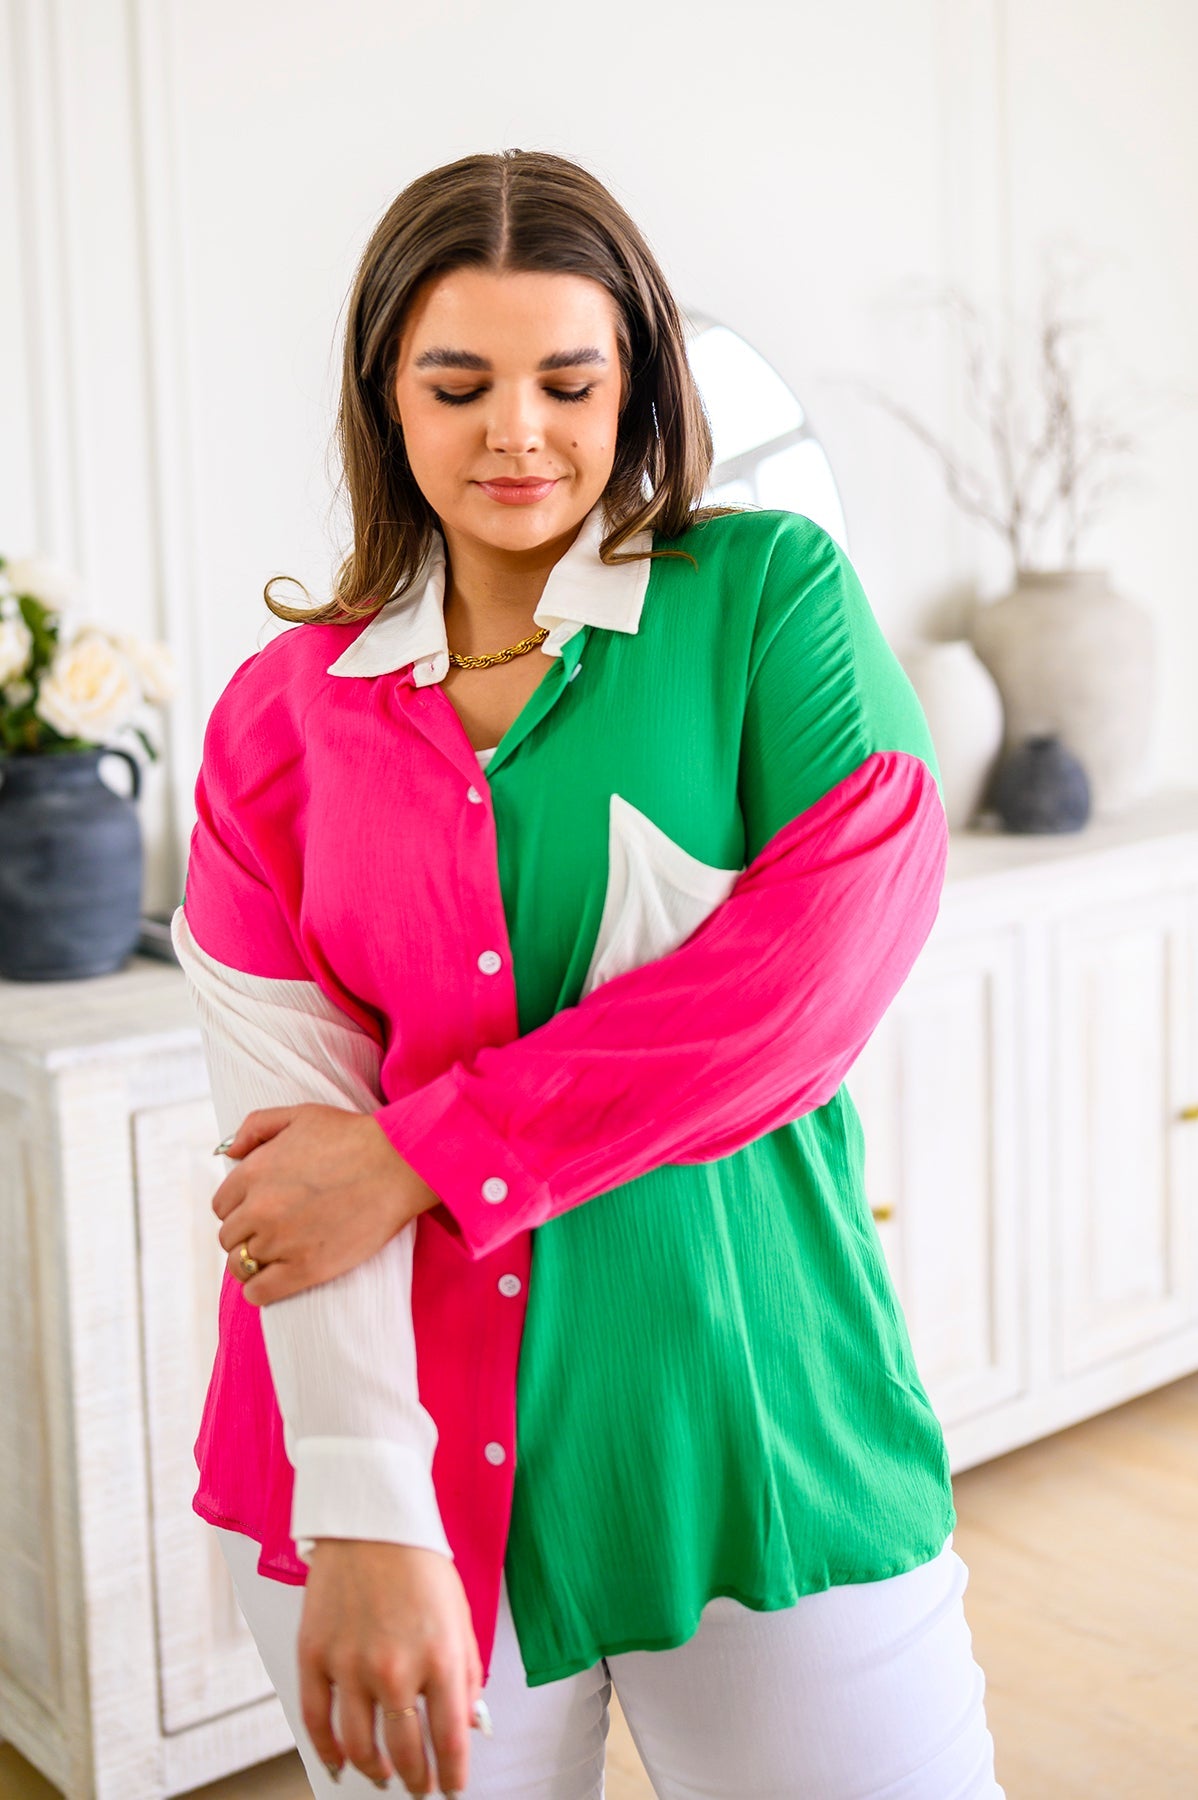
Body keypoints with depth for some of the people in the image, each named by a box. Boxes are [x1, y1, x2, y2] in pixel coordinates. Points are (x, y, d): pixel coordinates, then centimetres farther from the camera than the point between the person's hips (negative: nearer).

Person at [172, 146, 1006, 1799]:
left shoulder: (769, 593, -1)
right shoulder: (280, 713, 3)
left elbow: (832, 951, -15)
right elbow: (286, 1114, -5)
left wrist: (416, 1153, -15)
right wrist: (366, 1524, -15)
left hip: (752, 1426, -1)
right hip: (411, 1448, 2)